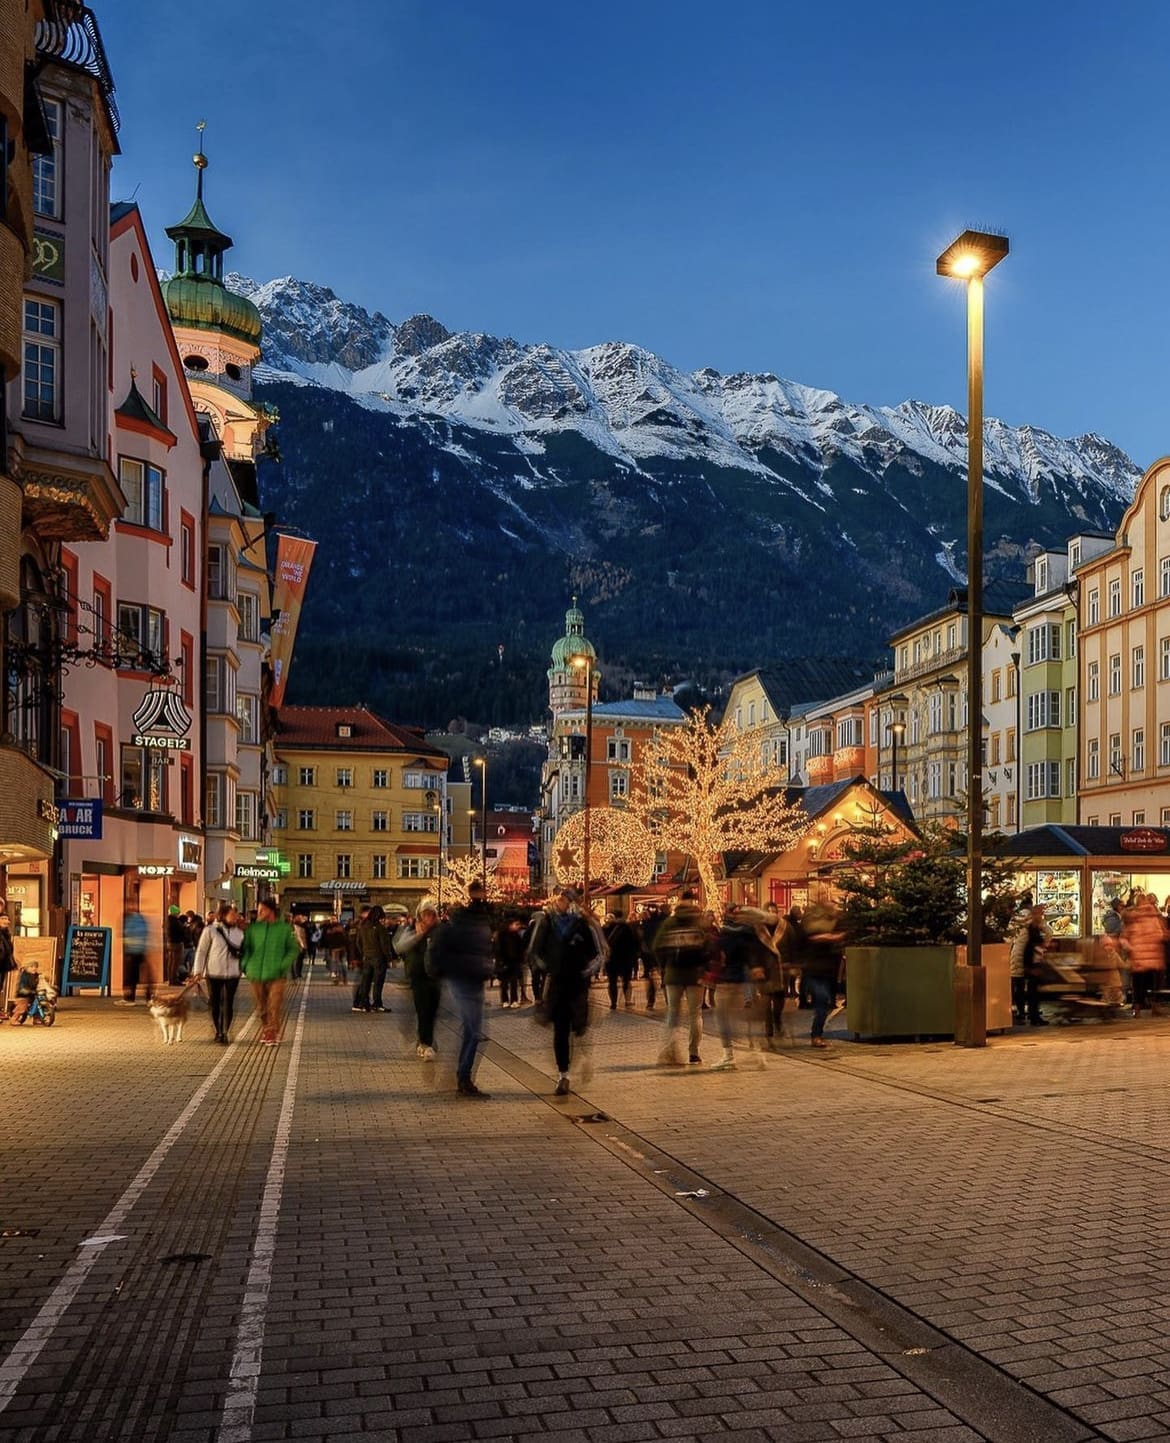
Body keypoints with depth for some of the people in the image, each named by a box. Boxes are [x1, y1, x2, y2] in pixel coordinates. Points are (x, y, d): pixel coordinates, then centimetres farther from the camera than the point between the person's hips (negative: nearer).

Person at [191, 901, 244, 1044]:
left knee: (228, 1004, -1)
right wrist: (198, 971, -5)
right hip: (214, 973, -2)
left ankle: (225, 1033, 6)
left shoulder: (239, 932, 5)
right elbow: (201, 951, -3)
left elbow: (243, 950, 12)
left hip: (232, 974, 2)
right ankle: (218, 1032, 23)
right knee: (215, 1004, 6)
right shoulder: (210, 930, -5)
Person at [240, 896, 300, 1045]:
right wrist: (245, 964, -2)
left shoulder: (285, 928, 0)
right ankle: (266, 1030, 28)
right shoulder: (253, 928, 6)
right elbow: (246, 947, 13)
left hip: (276, 975, -3)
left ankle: (271, 1034, -3)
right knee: (262, 1007, 12)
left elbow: (293, 949, 3)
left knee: (274, 1006, -9)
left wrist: (284, 965, -9)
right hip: (256, 974, 3)